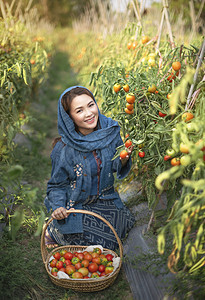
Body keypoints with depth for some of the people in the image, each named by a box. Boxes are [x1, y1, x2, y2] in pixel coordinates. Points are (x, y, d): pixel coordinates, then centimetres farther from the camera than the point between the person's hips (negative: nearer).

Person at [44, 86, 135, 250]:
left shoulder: (110, 130, -12)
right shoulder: (64, 149, -21)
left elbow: (117, 168, -1)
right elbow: (57, 185, -7)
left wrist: (123, 160, -23)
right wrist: (58, 207, -25)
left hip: (106, 201, 5)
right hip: (76, 205, -5)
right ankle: (54, 229, 12)